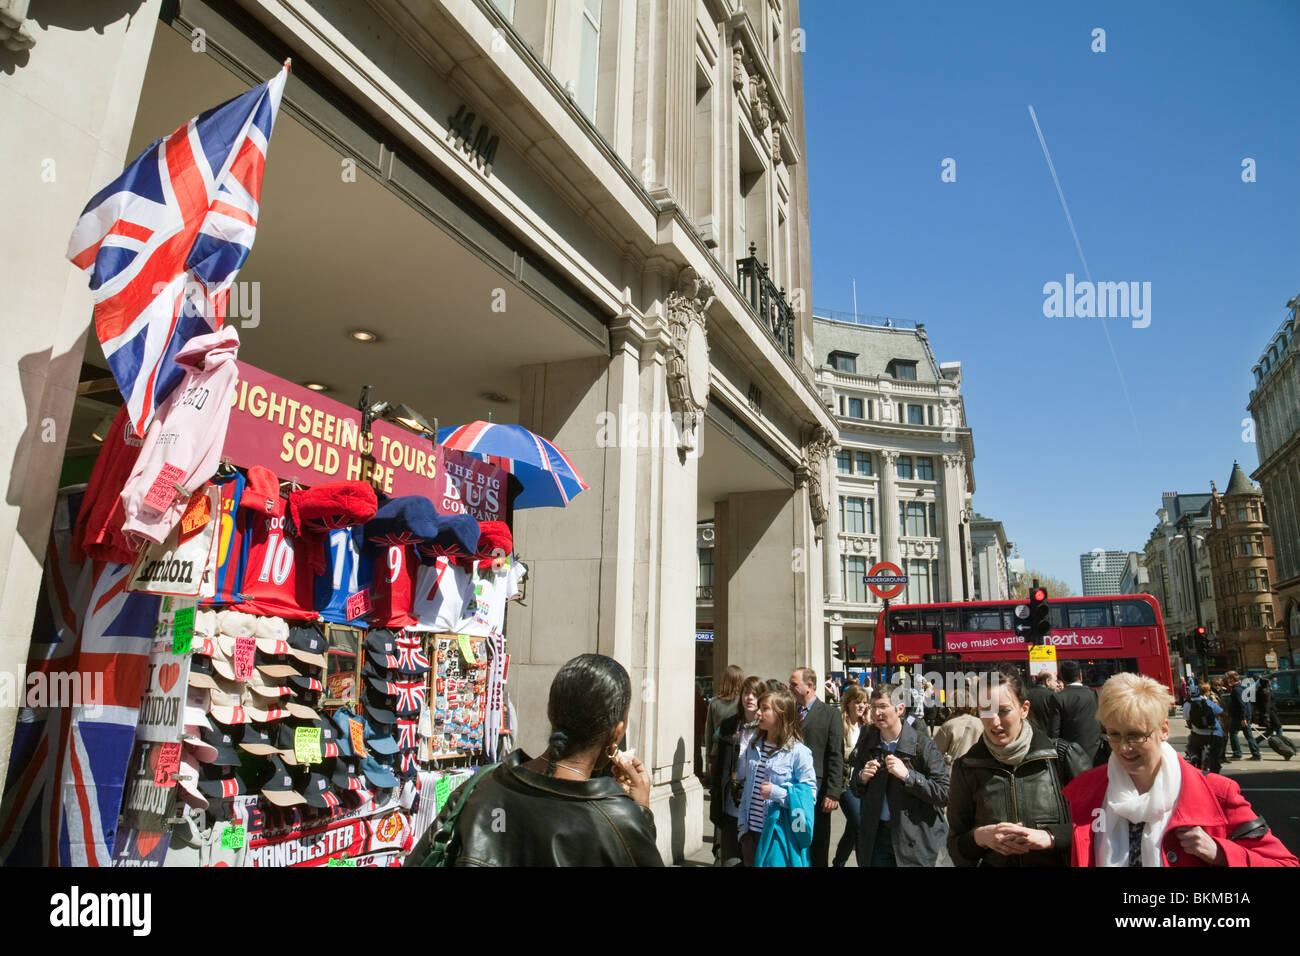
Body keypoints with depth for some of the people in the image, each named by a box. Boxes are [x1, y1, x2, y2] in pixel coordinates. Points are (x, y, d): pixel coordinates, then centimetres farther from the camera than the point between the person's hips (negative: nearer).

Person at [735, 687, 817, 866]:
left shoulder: (798, 751, -11)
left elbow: (809, 793, -12)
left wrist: (777, 792, -22)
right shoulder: (754, 746, 7)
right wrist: (743, 821, 11)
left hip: (779, 834, -6)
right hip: (751, 831, 6)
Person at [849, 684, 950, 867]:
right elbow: (856, 792, 13)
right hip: (876, 835, 3)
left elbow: (944, 794, -15)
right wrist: (861, 777, -9)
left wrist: (907, 775, -24)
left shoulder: (922, 744, -11)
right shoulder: (867, 741, 2)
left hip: (914, 837, -3)